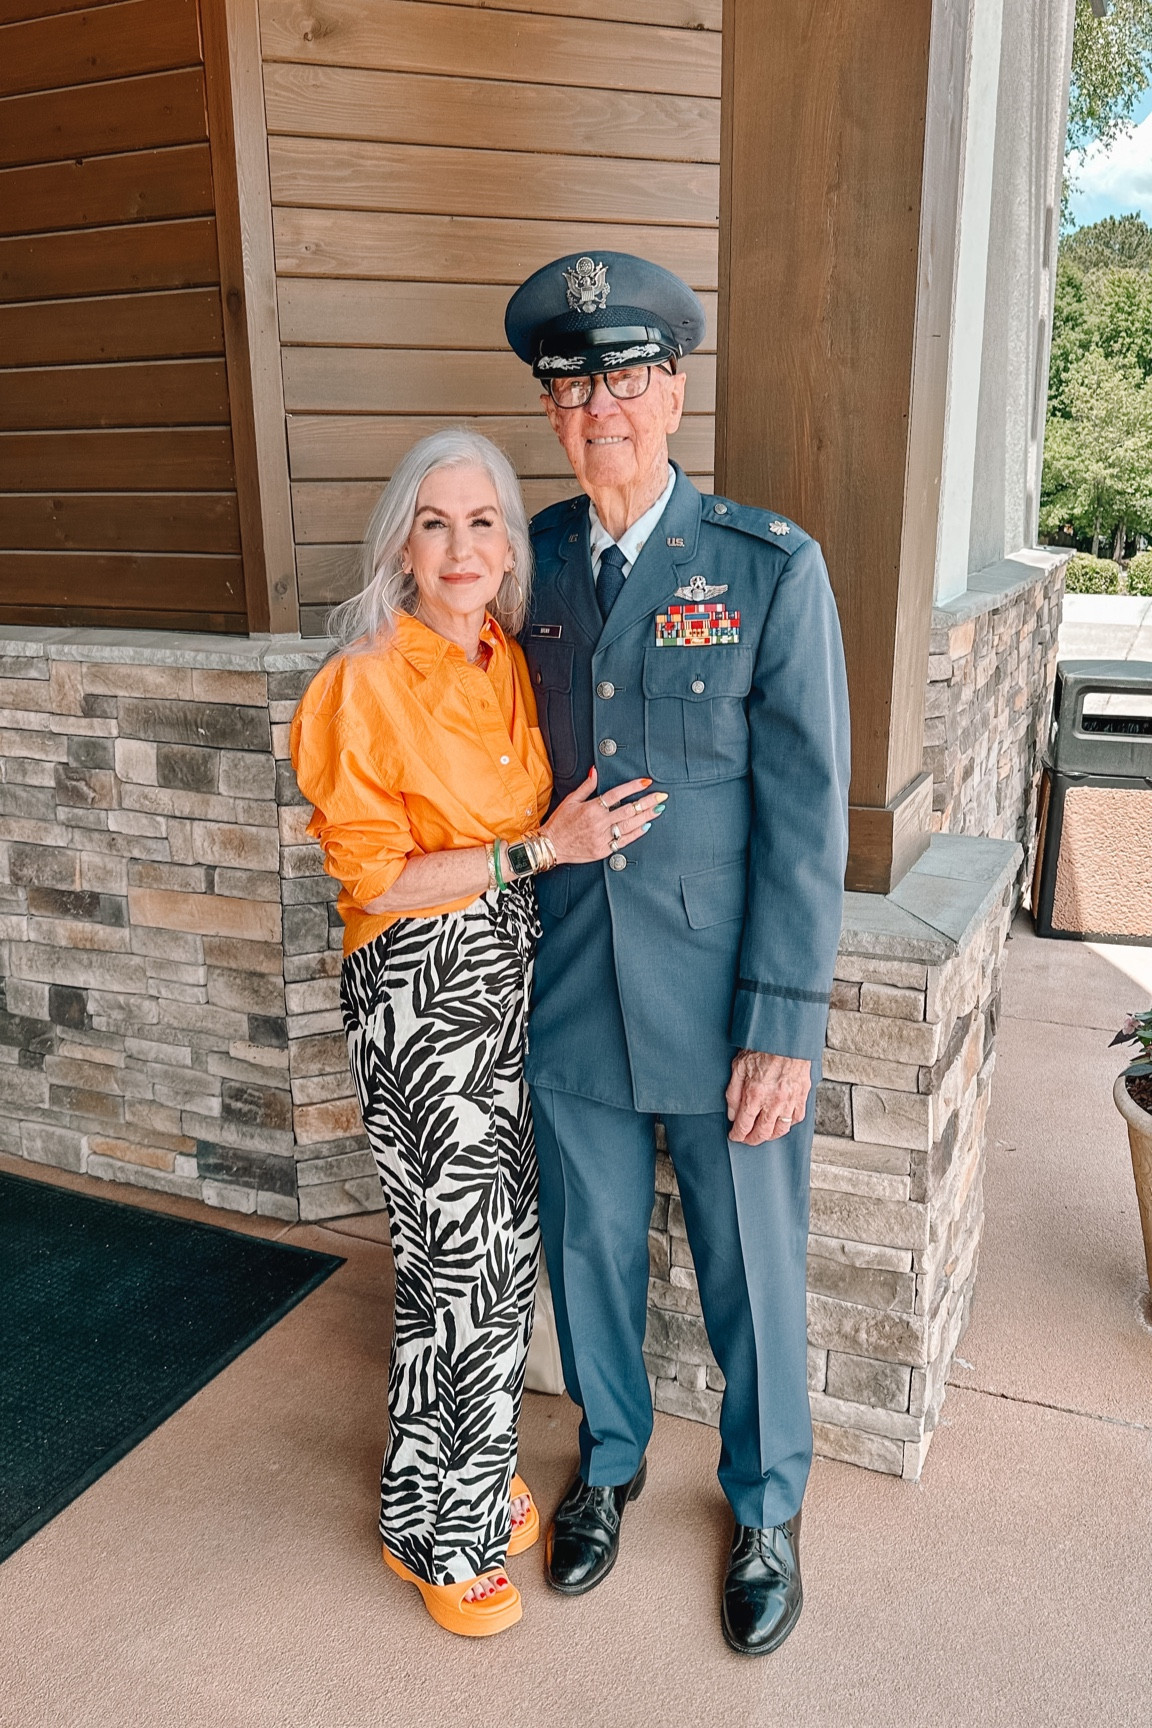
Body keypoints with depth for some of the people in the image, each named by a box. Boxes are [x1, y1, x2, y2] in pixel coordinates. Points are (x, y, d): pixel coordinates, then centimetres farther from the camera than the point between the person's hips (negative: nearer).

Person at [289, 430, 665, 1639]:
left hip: (507, 978, 7)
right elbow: (377, 877, -17)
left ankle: (472, 1463, 40)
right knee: (461, 1256, 3)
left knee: (501, 1239, 16)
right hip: (418, 988, -7)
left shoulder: (507, 660, 7)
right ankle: (437, 1528, 26)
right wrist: (541, 850, -21)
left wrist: (575, 833, 3)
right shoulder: (367, 684, -15)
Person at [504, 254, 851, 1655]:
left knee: (751, 1273, 14)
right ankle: (610, 1459, 48)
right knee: (590, 1249, 20)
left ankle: (767, 1506, 42)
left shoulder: (772, 566, -11)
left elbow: (804, 811, -12)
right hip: (570, 998, 3)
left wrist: (785, 1025, -14)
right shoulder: (529, 561, 1)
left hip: (724, 1005, -3)